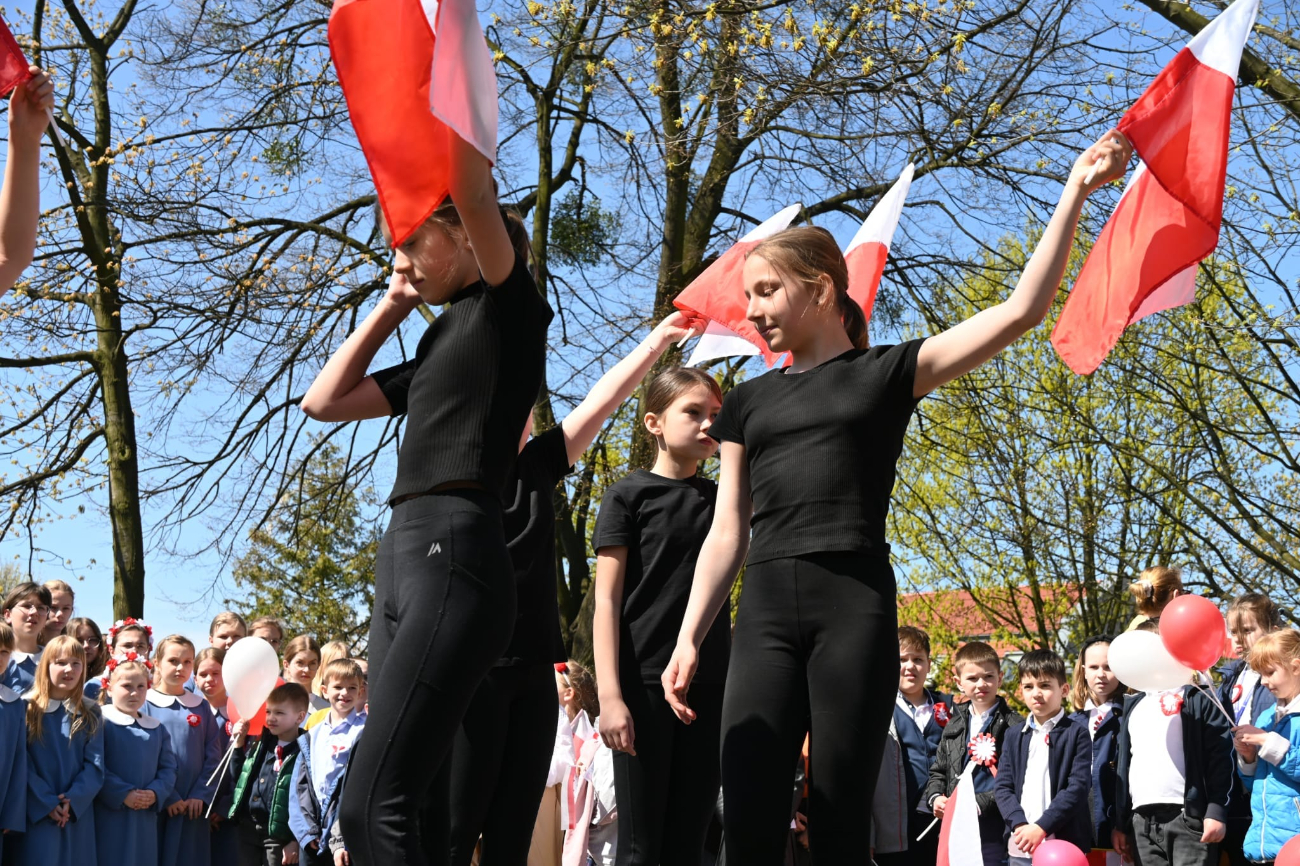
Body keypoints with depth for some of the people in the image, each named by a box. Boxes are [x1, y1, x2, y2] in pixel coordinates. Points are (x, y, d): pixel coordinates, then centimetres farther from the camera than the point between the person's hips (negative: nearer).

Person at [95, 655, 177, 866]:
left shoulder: (157, 729, 14)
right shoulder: (101, 722, -5)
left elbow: (168, 769, 10)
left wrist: (155, 793, -8)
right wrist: (123, 794, -17)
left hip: (145, 819, 5)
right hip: (109, 817, -5)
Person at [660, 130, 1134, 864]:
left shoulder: (888, 373, 8)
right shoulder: (749, 402, 18)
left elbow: (1021, 312, 1)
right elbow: (728, 535, 16)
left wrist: (1077, 192, -2)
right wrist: (689, 638, 6)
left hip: (856, 607, -3)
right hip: (765, 613, 3)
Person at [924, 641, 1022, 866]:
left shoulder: (1014, 726, -5)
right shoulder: (954, 725, 15)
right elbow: (938, 771, 21)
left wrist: (980, 803, -18)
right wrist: (935, 797, 2)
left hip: (993, 832, -6)